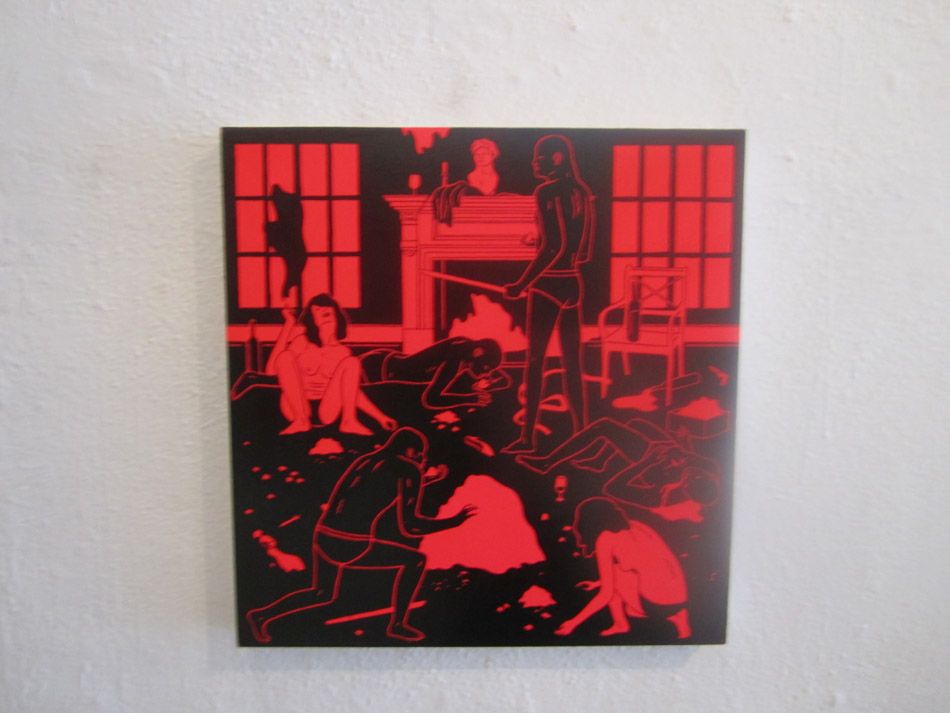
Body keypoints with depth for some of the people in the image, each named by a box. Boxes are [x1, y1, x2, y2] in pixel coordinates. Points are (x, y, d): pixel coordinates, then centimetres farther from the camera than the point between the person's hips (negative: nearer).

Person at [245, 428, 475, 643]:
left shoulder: (365, 460, 14)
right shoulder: (408, 469, -5)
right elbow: (409, 526, -10)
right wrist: (454, 521, -1)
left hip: (323, 535, 8)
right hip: (353, 545, -7)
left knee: (323, 595, 33)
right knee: (416, 560, 12)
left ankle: (262, 615, 30)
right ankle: (397, 625, 21)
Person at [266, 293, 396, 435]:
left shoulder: (342, 352, 7)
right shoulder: (302, 342, 2)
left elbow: (353, 390, 10)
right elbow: (271, 370, -11)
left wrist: (379, 416, -1)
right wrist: (289, 323, -11)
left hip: (327, 413, 1)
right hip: (296, 409, -1)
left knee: (352, 361, -11)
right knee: (285, 356, -19)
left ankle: (349, 421, -22)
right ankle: (301, 421, -23)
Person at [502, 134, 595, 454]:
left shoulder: (545, 192, -11)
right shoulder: (582, 192, 12)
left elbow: (552, 245, -19)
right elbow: (584, 247, 13)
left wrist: (522, 283, -16)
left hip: (547, 284, -7)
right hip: (573, 284, 7)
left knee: (535, 359, 1)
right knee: (572, 362, 10)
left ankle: (528, 437, 6)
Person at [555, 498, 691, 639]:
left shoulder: (605, 538, -5)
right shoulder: (635, 526, 15)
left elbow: (606, 594, -6)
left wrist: (574, 622, 3)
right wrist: (598, 583, 39)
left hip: (655, 604, -7)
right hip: (679, 600, 7)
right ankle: (675, 614, 14)